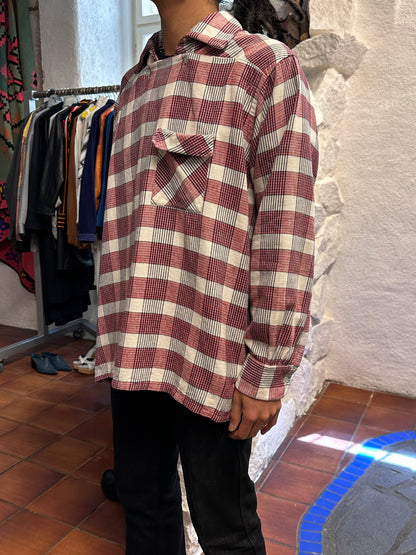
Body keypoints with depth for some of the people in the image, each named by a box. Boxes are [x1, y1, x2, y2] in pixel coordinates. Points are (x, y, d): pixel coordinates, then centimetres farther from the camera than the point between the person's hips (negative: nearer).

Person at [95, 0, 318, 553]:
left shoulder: (268, 66, -4)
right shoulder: (134, 83, 16)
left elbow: (285, 232, -11)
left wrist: (266, 373, -13)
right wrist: (116, 331, 16)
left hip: (211, 353, -5)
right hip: (134, 348, 6)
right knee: (143, 500, 23)